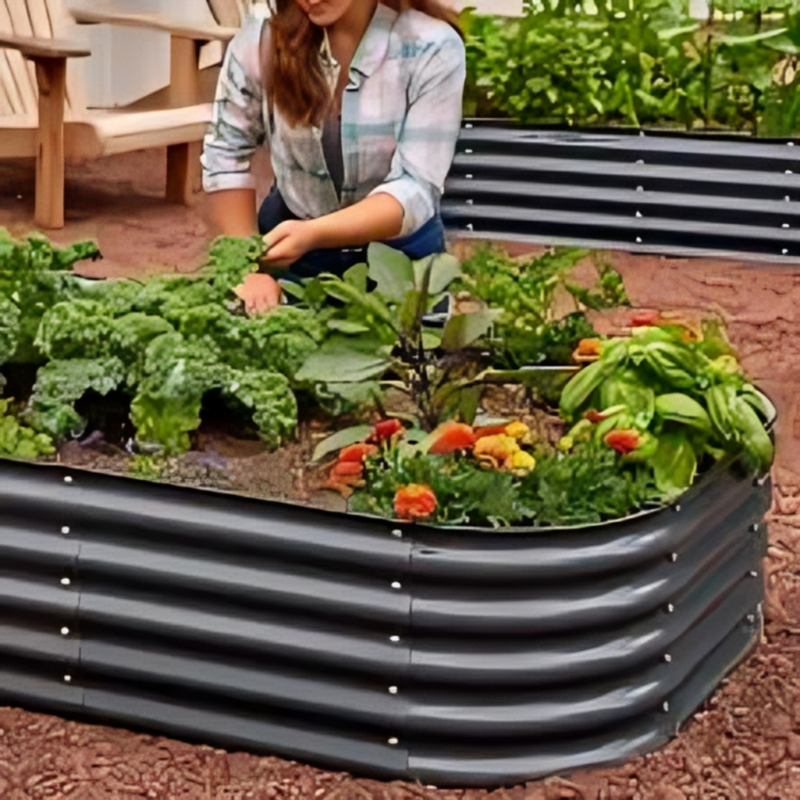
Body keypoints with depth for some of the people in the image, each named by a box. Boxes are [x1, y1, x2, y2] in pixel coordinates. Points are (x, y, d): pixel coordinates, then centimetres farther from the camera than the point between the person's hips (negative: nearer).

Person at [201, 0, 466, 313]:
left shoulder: (433, 49, -21)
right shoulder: (261, 36, -15)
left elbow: (415, 189, -25)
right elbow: (225, 154, -6)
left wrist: (313, 234, -40)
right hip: (290, 240, 2)